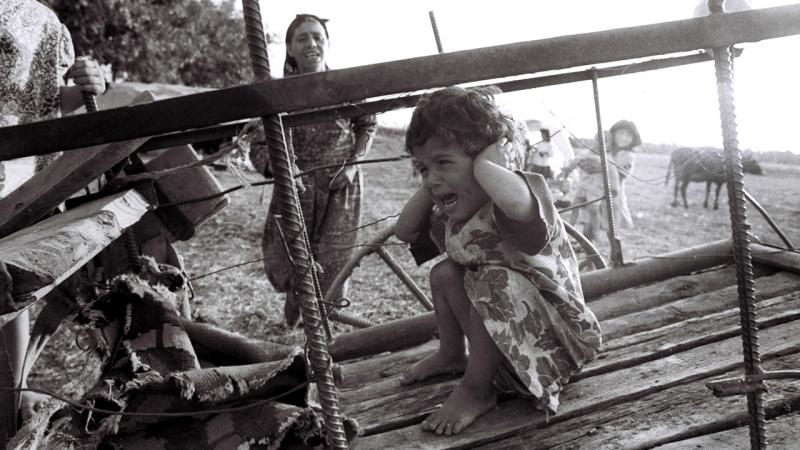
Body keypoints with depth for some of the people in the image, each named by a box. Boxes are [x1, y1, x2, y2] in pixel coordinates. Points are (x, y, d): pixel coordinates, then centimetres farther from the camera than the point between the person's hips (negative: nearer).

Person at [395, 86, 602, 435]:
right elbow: (404, 231, 5)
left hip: (552, 335, -8)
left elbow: (516, 202, -59)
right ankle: (452, 355, 20)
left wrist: (483, 163, -39)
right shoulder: (456, 211, -3)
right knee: (444, 273, 1)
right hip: (500, 322, 8)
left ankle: (476, 390, -15)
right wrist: (429, 186, -7)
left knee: (493, 282, -32)